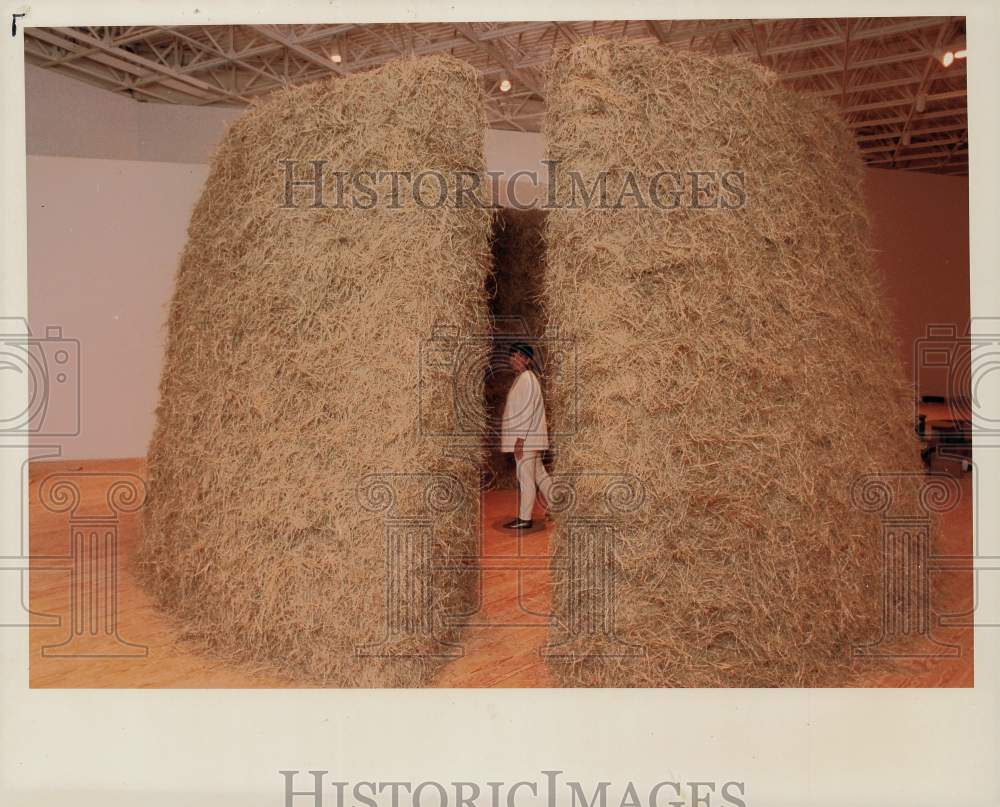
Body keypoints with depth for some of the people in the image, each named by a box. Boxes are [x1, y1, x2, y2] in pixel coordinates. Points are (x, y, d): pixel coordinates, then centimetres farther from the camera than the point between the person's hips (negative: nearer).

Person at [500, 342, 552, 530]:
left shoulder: (527, 378, -13)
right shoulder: (521, 379, 17)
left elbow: (528, 410, -19)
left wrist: (520, 438, -21)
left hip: (526, 437, -10)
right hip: (529, 437, 10)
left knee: (525, 477, -3)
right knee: (539, 475, 15)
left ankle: (524, 519, 4)